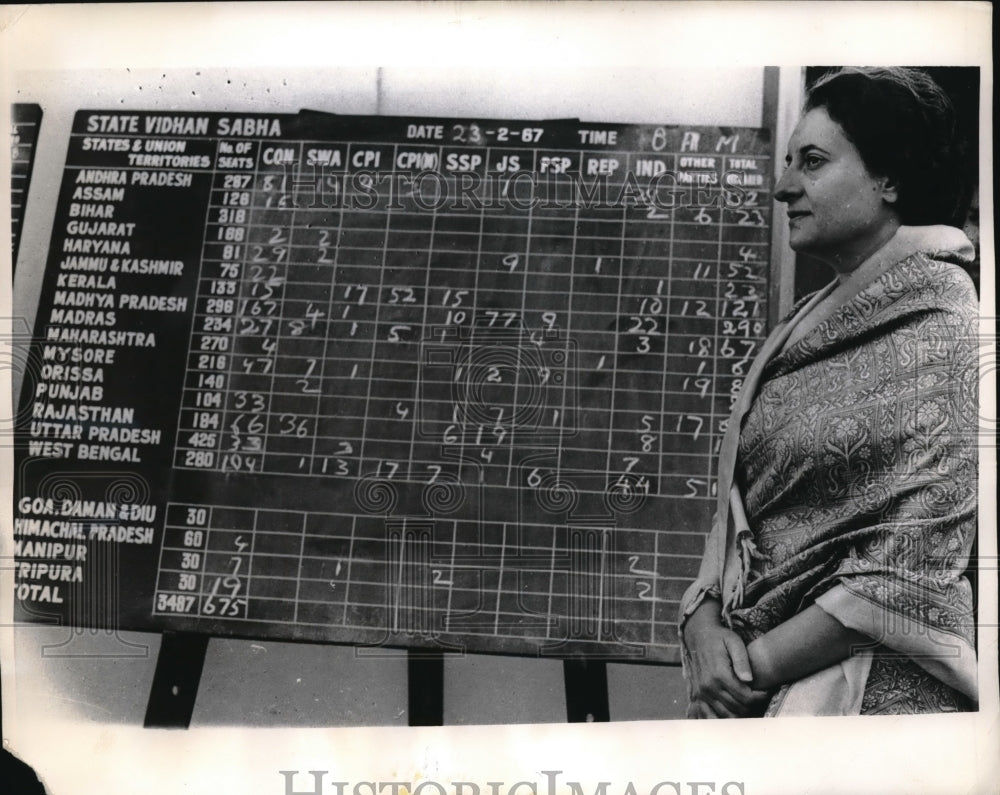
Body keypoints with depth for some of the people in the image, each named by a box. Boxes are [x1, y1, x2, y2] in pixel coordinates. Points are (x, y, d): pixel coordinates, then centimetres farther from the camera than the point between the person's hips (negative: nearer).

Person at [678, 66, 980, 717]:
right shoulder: (806, 331, 8)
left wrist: (759, 662, -15)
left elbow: (912, 569, -18)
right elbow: (738, 514, 7)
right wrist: (705, 621, -8)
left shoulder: (942, 329, -12)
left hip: (873, 689, -6)